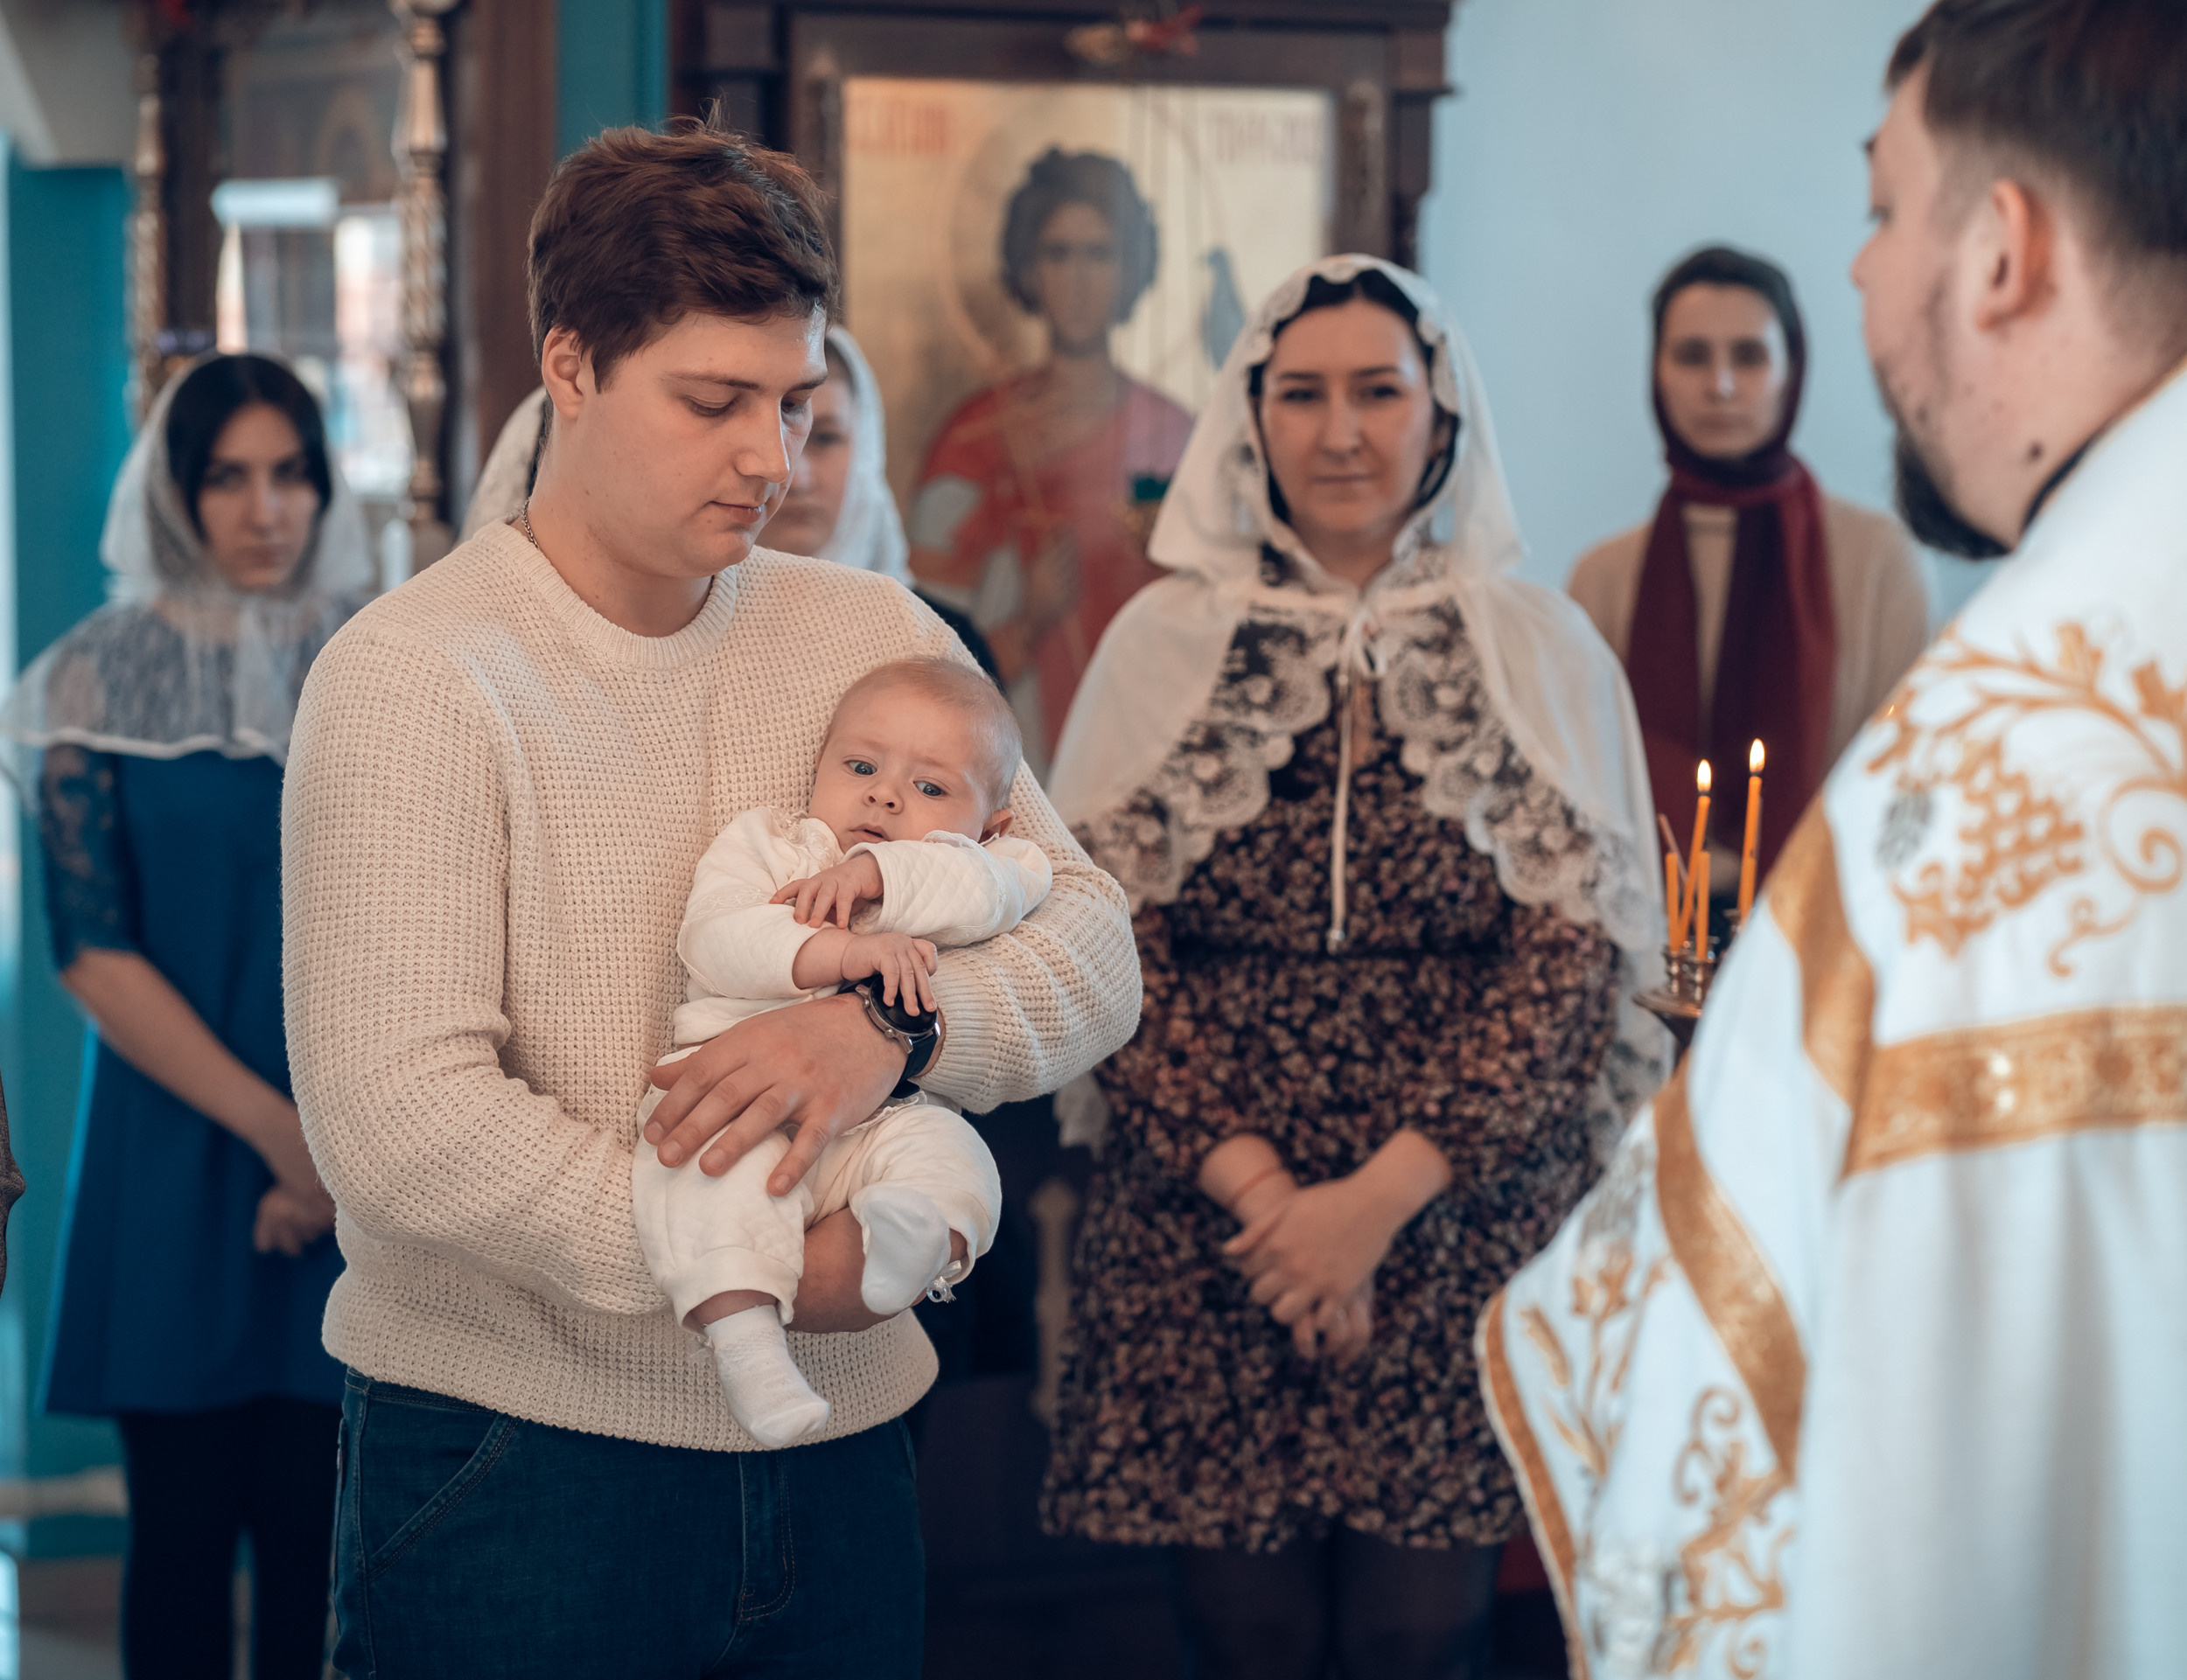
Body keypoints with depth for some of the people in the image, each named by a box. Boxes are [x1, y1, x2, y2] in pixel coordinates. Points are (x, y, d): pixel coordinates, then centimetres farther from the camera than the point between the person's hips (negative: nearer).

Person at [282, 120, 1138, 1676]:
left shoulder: (876, 638, 8)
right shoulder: (414, 679, -11)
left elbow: (1094, 952, 3)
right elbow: (400, 1123, -21)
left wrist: (895, 1025, -18)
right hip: (514, 1467, -5)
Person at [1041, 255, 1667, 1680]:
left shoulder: (1539, 652, 4)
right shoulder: (1166, 644, 5)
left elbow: (1572, 960, -2)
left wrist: (1378, 1198, -10)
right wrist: (1252, 1187, -10)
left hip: (1462, 1226, 0)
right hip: (1202, 1239, 1)